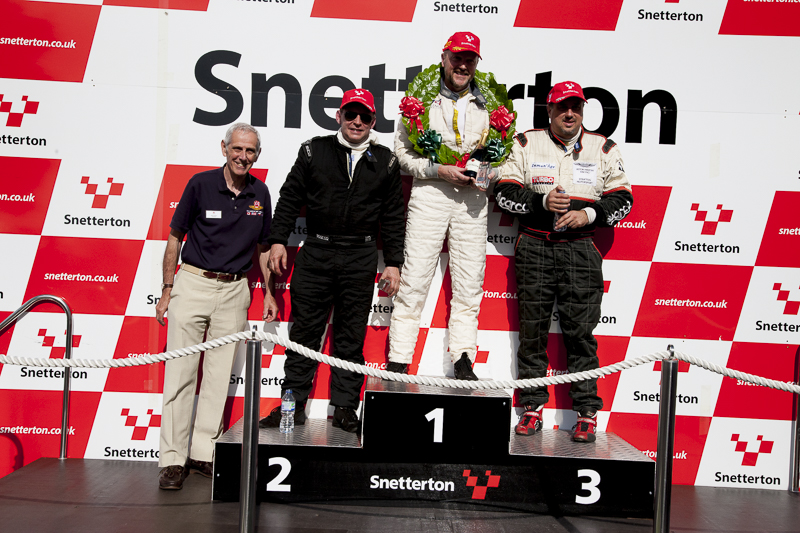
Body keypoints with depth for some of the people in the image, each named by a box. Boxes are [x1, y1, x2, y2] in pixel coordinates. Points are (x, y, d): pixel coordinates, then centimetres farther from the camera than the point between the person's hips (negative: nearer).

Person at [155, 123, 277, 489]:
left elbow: (262, 248, 14)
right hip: (193, 283, -3)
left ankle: (203, 452, 16)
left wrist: (269, 293, 10)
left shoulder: (260, 194, 5)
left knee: (220, 375, 6)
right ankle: (172, 459, 3)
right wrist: (167, 289, -1)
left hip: (234, 290, 3)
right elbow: (175, 239, 1)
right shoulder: (201, 184, -5)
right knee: (180, 373, -4)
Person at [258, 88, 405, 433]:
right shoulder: (314, 151, 8)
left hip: (360, 259, 0)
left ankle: (344, 408, 13)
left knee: (351, 336, 4)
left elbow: (393, 217, 10)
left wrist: (393, 262, 5)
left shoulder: (385, 162, 9)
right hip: (315, 253, 0)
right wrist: (278, 240, 0)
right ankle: (293, 404, 13)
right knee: (304, 330, 3)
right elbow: (290, 198, 9)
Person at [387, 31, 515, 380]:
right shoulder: (420, 98, 3)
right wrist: (439, 170, -12)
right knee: (414, 280, -4)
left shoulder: (490, 101, 12)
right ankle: (397, 363, 3)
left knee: (469, 283, 3)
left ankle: (463, 362, 11)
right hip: (429, 193, -3)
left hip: (472, 197, 3)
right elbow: (402, 152, 1)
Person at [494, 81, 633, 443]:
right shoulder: (525, 144, 8)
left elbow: (622, 199, 8)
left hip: (581, 249, 0)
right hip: (535, 247, 1)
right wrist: (542, 201, -12)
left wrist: (589, 213, -10)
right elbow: (504, 192, 3)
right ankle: (533, 407, 14)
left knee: (581, 330, -3)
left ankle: (586, 413, 6)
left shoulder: (604, 149, 10)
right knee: (532, 328, 3)